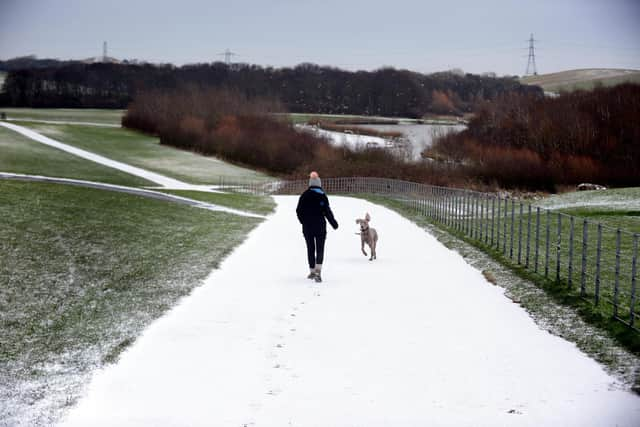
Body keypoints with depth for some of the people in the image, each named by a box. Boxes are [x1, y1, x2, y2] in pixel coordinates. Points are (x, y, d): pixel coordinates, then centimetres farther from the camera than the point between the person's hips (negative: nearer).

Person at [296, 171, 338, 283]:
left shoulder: (304, 195, 0)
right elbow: (327, 211, -10)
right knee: (320, 249, -1)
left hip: (307, 226, 2)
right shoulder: (322, 195, -7)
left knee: (310, 249, 13)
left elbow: (299, 210, 3)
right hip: (320, 226, -2)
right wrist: (334, 223, 2)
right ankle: (318, 271, -20)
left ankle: (312, 271, 18)